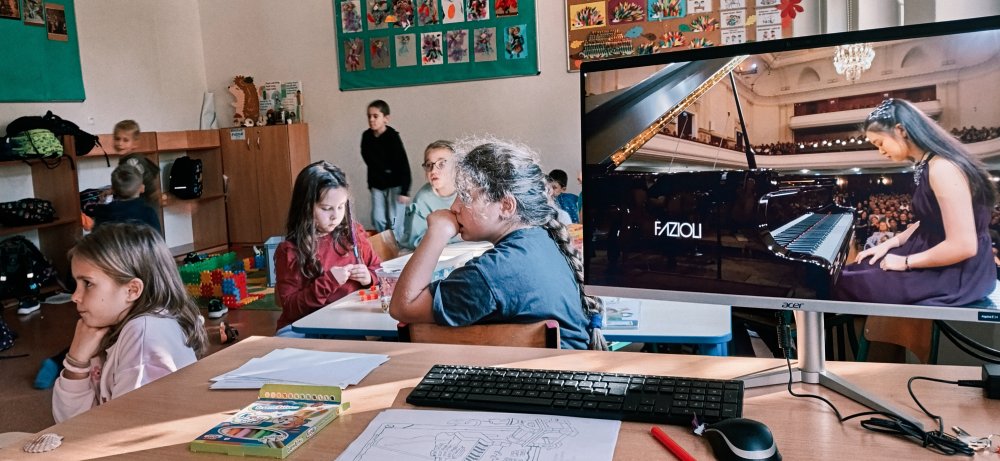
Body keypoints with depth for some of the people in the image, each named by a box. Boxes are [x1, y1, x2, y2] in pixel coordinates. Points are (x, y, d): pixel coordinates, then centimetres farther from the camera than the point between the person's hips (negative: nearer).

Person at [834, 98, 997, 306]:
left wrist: (905, 262, -17)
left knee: (844, 285, -12)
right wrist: (889, 244, 7)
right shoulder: (926, 165, 8)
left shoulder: (942, 168, -23)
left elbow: (963, 246, -27)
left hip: (955, 273, -10)